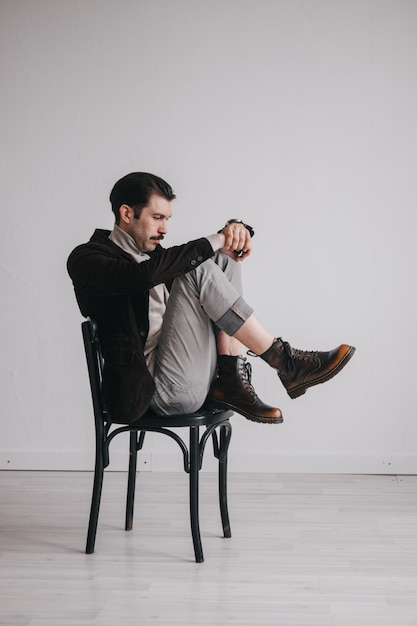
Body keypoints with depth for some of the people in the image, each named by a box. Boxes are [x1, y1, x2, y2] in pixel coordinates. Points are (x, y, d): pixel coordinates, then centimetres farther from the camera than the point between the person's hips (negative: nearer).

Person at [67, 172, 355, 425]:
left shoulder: (154, 254, 24)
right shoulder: (86, 259, -2)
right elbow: (146, 275, -22)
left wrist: (236, 229, -2)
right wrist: (213, 242, -15)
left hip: (196, 379, 8)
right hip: (157, 388, -8)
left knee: (222, 261, 3)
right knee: (199, 270, -20)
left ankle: (231, 381, -10)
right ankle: (285, 363, -15)